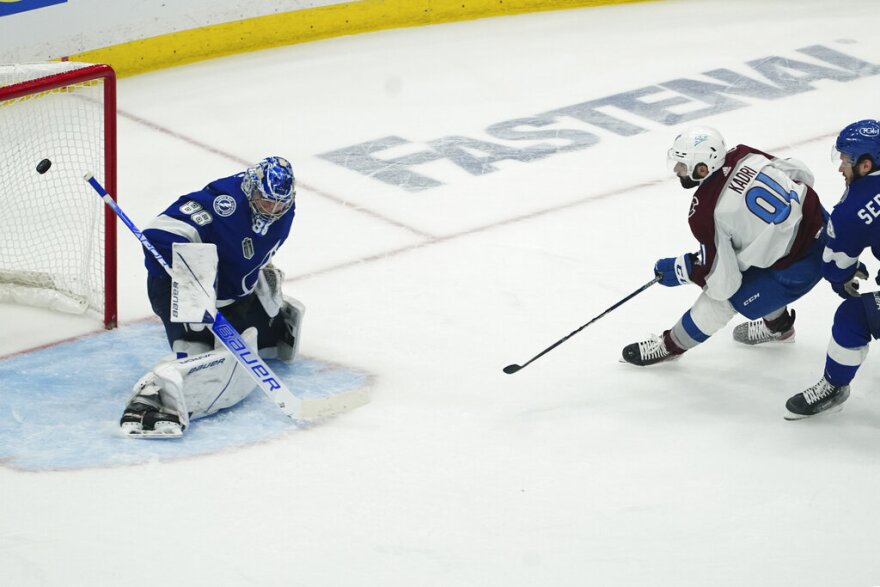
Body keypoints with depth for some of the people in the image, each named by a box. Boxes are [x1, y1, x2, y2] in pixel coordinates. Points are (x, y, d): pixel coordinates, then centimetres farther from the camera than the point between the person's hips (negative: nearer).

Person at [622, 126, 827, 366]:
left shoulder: (705, 212, -23)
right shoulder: (743, 155, -8)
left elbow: (723, 283, -17)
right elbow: (803, 173, 5)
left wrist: (679, 270, -1)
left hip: (797, 269, -7)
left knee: (720, 300, 7)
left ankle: (672, 345, 29)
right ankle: (777, 325, 56)